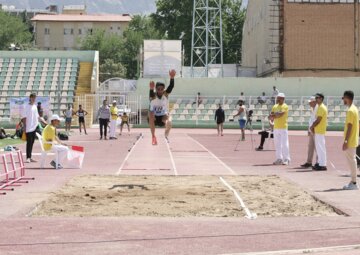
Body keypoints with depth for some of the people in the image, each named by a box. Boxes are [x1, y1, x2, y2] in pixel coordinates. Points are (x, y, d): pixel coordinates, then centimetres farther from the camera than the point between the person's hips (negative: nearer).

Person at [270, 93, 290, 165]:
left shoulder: (285, 106, -6)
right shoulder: (275, 107, 14)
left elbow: (280, 114, -20)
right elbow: (270, 116, 6)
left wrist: (274, 115, -5)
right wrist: (277, 115, -12)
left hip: (283, 127, -7)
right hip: (276, 127, 7)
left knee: (284, 144, -7)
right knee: (277, 144, 8)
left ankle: (286, 159, -4)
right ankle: (279, 159, 14)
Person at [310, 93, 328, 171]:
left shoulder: (321, 108, -15)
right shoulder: (321, 107, 17)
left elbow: (318, 120, -20)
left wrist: (312, 126, -9)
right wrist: (313, 126, 10)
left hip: (319, 131, -11)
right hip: (318, 130, 11)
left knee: (321, 148, -9)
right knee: (319, 147, 14)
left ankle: (323, 165, -8)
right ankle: (320, 163, 19)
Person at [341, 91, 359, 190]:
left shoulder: (350, 111, -18)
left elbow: (349, 127, -21)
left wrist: (346, 141, -21)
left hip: (350, 141, -10)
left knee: (351, 160, -6)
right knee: (351, 160, 13)